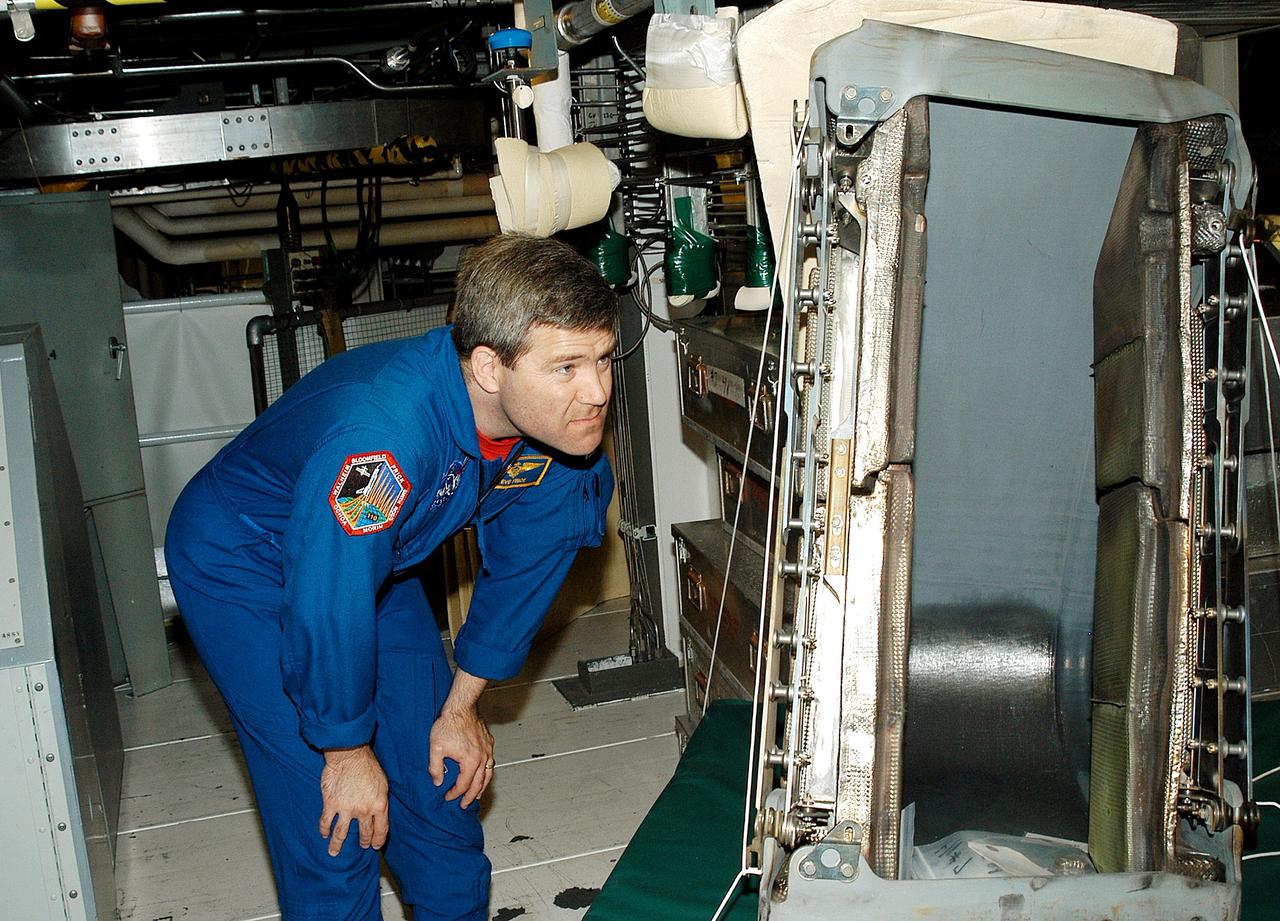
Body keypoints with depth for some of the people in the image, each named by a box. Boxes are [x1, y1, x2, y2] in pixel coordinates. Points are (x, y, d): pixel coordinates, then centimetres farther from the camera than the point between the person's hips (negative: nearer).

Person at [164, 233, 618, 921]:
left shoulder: (560, 424, -19)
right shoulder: (381, 433, -43)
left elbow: (522, 567, -4)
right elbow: (326, 608, -33)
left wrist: (460, 708, 3)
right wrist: (347, 753, -17)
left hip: (379, 558, 6)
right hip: (244, 567, -6)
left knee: (439, 774, 9)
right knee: (334, 814, -8)